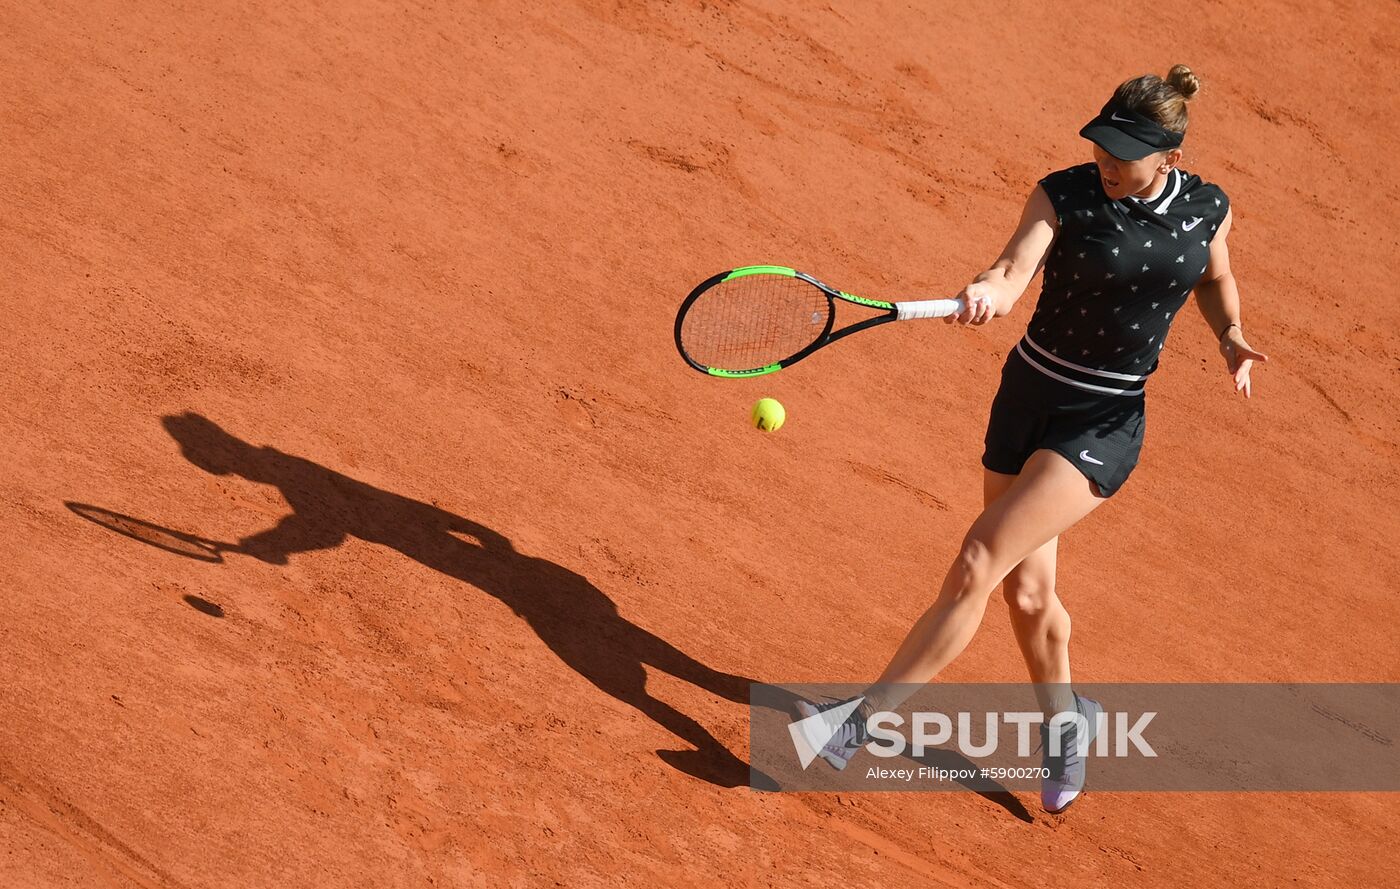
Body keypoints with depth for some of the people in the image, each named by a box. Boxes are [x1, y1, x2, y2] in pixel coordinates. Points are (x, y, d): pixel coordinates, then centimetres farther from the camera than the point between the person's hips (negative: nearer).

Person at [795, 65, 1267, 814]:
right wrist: (987, 292, -49)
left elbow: (1215, 280, 18)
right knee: (1026, 590, 12)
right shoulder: (1066, 194, -10)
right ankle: (1063, 720, 42)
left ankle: (862, 720, -8)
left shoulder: (1207, 209, -4)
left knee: (977, 564, -15)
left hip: (1103, 424, -2)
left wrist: (1229, 337, -1)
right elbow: (1015, 268, -26)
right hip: (1027, 398, 2)